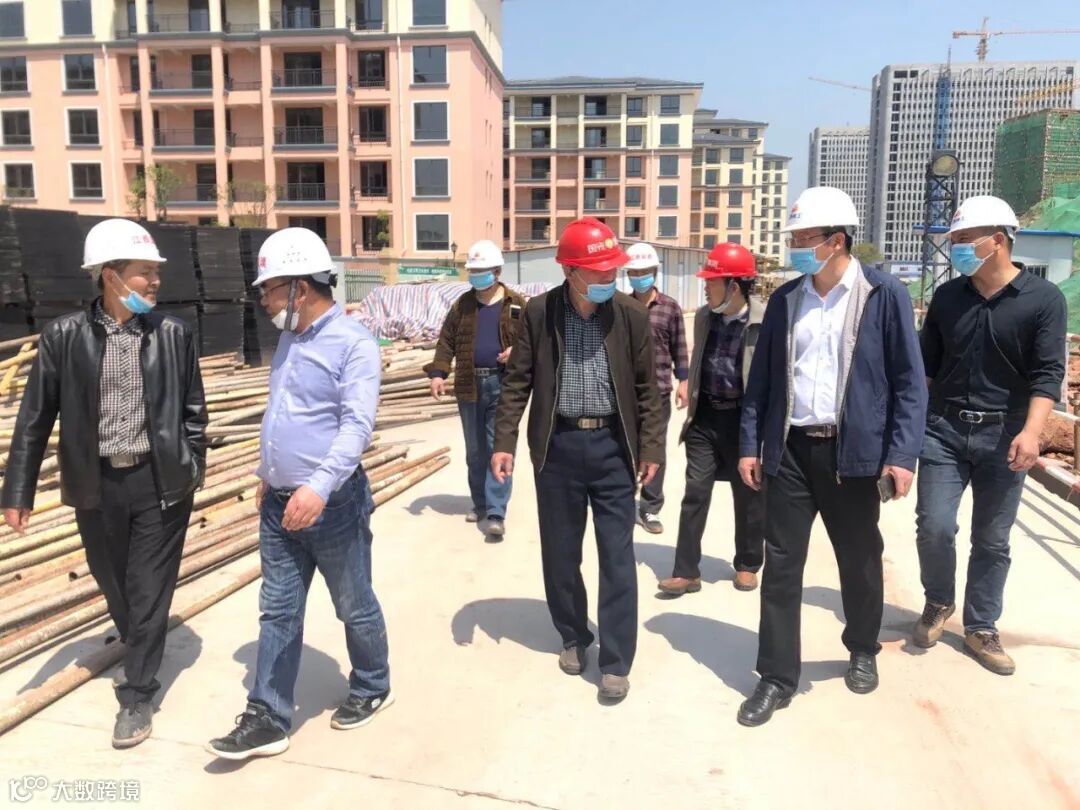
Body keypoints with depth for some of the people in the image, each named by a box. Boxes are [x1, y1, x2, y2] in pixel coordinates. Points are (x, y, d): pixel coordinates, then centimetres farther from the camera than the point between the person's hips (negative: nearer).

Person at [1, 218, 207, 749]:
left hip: (160, 482, -1)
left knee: (150, 590, 5)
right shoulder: (64, 336, -4)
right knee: (115, 587, 17)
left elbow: (193, 410, 3)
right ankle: (141, 655, 43)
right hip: (97, 487, 2)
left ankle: (136, 694, 19)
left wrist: (192, 471, -1)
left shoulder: (174, 335, -5)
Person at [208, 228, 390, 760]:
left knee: (354, 607, 12)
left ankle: (371, 689, 34)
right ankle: (267, 719, 21)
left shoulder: (353, 343, -17)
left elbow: (357, 425, -26)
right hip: (279, 502, 7)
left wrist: (319, 486, -36)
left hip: (333, 502, -7)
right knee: (277, 612, 11)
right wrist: (267, 473, 22)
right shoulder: (290, 338, 10)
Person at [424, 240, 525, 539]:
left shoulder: (516, 305, 2)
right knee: (475, 450, 12)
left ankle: (496, 513, -6)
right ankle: (480, 503, 27)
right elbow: (447, 341, 7)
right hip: (469, 385, 3)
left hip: (503, 384, -3)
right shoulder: (462, 304, 9)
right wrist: (437, 372, -5)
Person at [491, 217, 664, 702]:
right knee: (560, 552, 12)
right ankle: (573, 638, 33)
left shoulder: (632, 315, -4)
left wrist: (651, 447, 0)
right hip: (557, 445, 1)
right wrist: (504, 441, -5)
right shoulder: (538, 312, -4)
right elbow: (518, 380, 0)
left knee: (617, 556, 2)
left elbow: (646, 386, 2)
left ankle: (615, 662, 15)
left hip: (612, 445, 0)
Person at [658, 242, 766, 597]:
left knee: (749, 496, 11)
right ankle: (686, 571, 11)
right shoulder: (704, 316, 5)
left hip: (744, 417, -4)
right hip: (705, 416, 5)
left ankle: (748, 564, 30)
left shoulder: (765, 321, -13)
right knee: (695, 493, 3)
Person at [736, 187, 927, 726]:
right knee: (781, 564, 4)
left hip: (854, 451, -2)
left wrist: (902, 454, -13)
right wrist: (750, 444, 4)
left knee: (859, 561, 15)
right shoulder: (785, 298, 6)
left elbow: (910, 381, -6)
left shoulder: (884, 295, -5)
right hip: (790, 449, 3)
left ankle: (863, 651, 40)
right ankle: (777, 677, 17)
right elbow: (762, 377, 8)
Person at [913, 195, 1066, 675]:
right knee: (934, 526, -6)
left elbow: (1047, 373, -10)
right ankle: (938, 602, 21)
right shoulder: (947, 297, 5)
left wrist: (1031, 432, -24)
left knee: (992, 540, 8)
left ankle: (980, 629, 23)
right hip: (944, 429, 2)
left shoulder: (1043, 299, -4)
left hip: (1003, 436, -1)